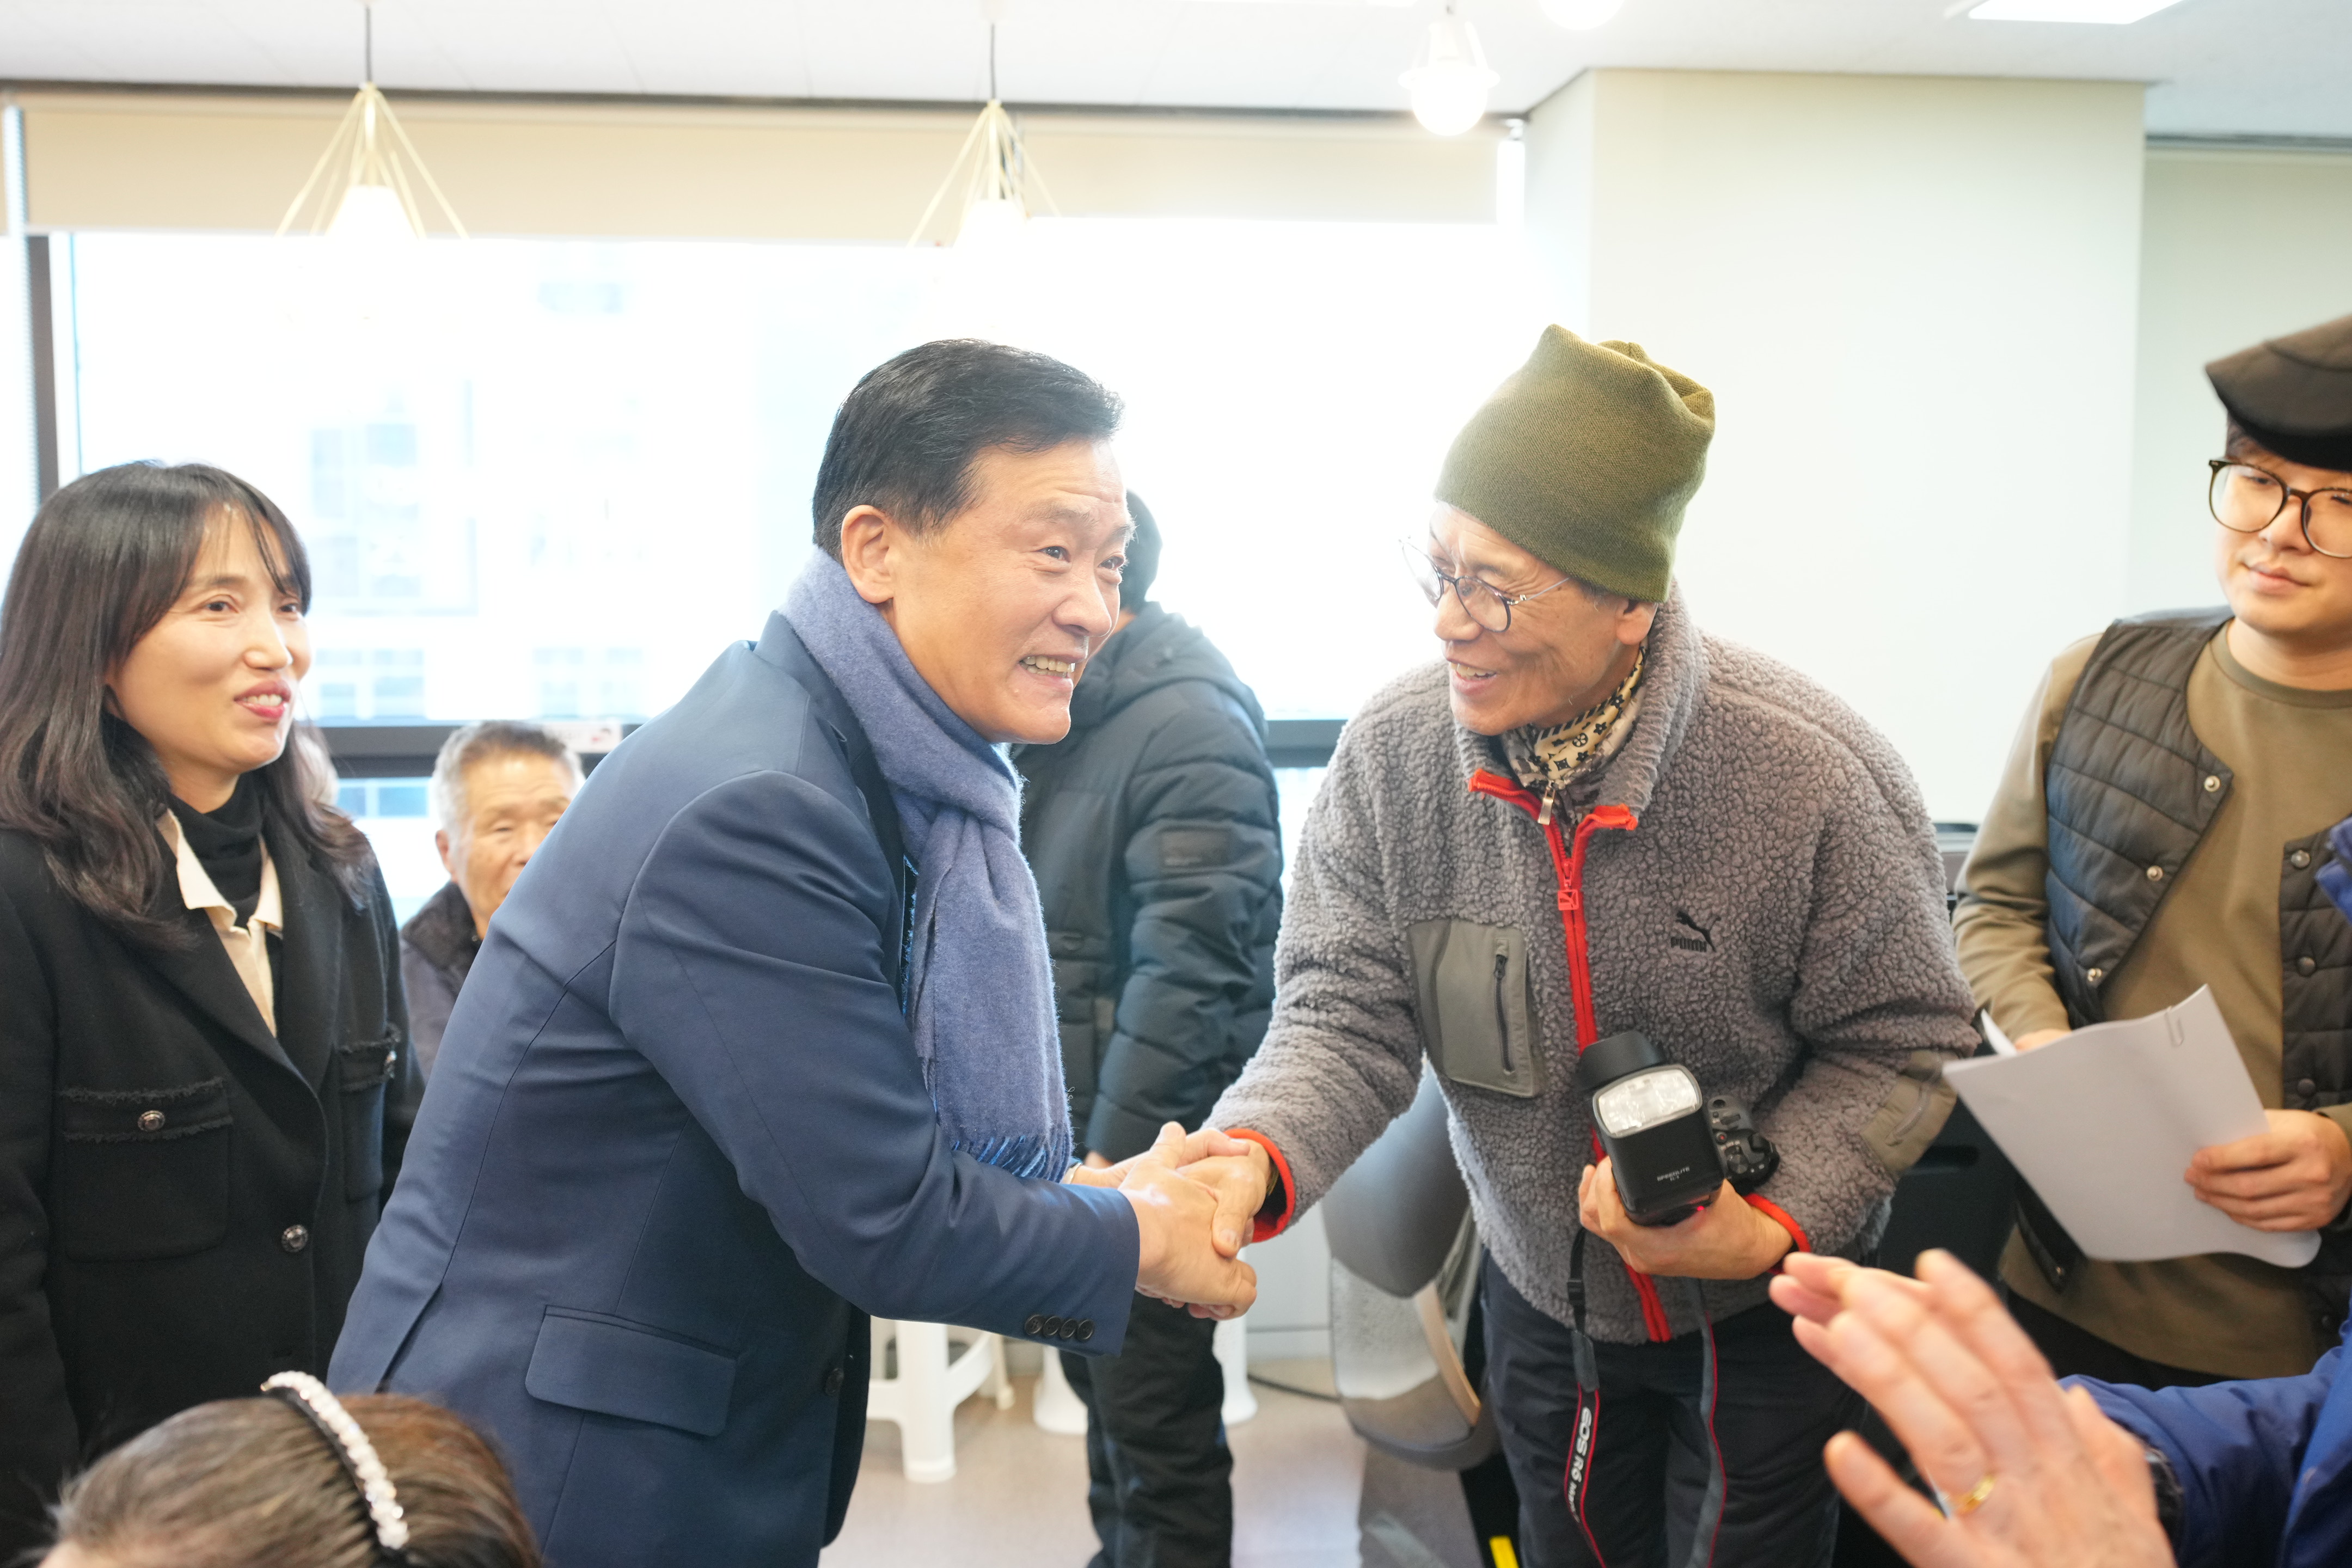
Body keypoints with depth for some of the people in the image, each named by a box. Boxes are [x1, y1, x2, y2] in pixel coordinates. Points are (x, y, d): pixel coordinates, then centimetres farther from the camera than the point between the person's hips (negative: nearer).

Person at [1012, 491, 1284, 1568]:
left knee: (1155, 1415, 4)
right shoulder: (1065, 715, 9)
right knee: (1100, 1373, 23)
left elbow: (1184, 976, -23)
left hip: (1147, 1146, -9)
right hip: (1072, 1121, 9)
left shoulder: (1190, 726, -18)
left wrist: (1108, 1175, -23)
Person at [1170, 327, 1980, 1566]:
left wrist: (1769, 1223, -28)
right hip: (1539, 1294, 3)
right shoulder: (1392, 753, -17)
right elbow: (1346, 1015, -16)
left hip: (1768, 1306, -3)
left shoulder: (1812, 773, -26)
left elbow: (1899, 1045, -15)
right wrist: (1253, 1153, -35)